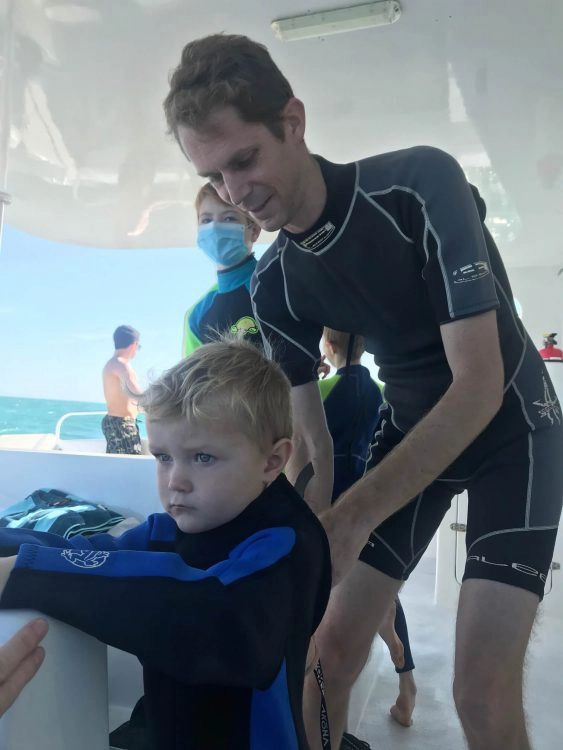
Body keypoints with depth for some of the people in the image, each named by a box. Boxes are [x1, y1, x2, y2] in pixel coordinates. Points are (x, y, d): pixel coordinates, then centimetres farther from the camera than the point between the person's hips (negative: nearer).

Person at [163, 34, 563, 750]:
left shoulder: (420, 182, -23)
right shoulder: (274, 286, -8)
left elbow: (480, 382, -29)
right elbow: (308, 437, -3)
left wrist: (353, 516, -35)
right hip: (408, 429, 5)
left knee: (483, 692, -11)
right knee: (331, 648, 3)